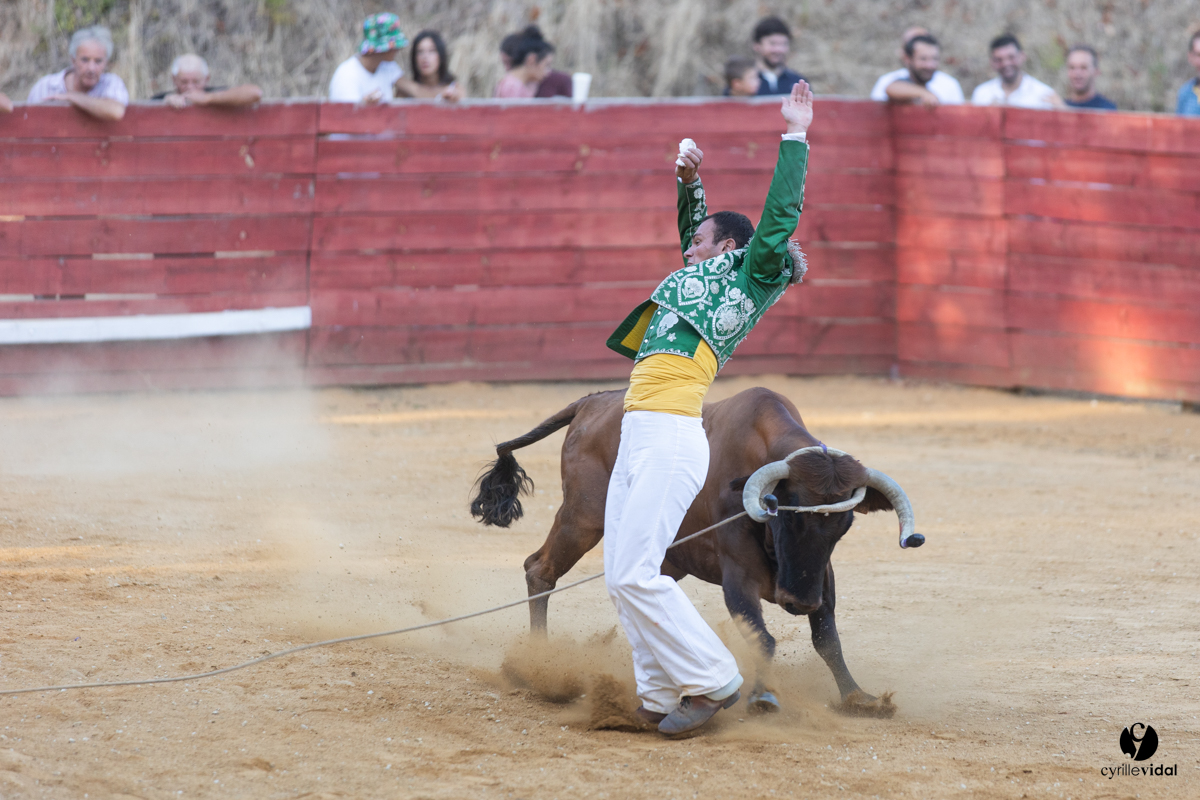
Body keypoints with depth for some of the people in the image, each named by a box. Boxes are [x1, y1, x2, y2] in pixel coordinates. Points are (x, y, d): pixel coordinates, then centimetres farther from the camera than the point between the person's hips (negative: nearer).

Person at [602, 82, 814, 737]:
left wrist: (795, 137, -5)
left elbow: (779, 218, -7)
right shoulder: (706, 278, 26)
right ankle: (660, 696, 9)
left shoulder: (748, 280, 3)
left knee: (635, 574, -15)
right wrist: (688, 181, 31)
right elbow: (692, 227, 43)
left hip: (671, 436, -10)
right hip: (638, 440, 10)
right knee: (621, 578, 6)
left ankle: (711, 679, -6)